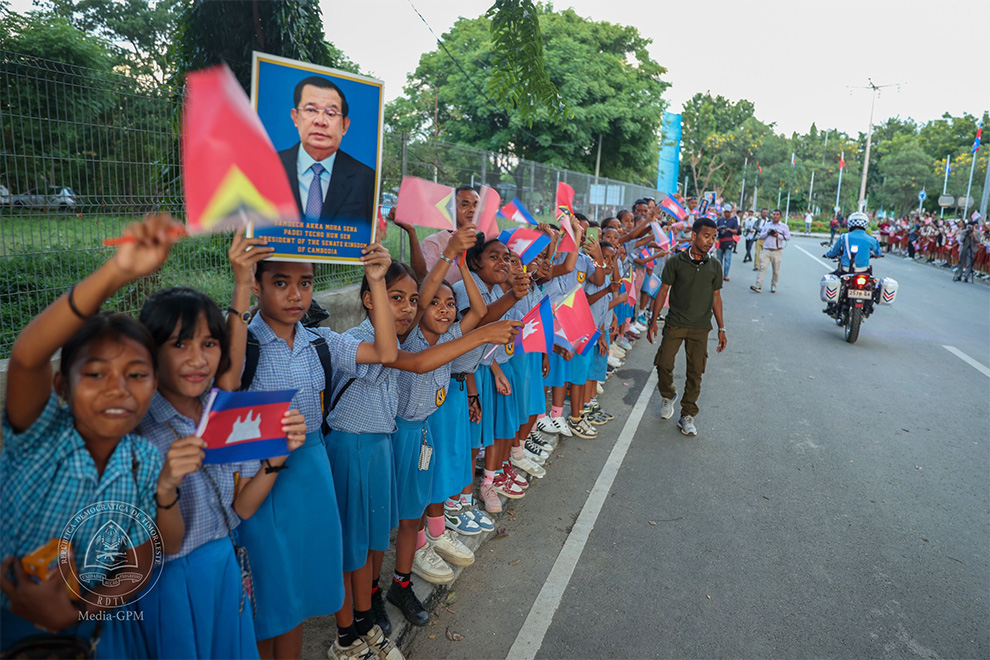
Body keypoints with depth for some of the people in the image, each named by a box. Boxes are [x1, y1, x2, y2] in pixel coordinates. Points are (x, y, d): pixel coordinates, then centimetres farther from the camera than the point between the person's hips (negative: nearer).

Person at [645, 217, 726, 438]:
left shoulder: (715, 266, 4)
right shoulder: (676, 262, -3)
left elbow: (716, 297, 10)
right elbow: (663, 291, 0)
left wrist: (721, 329, 9)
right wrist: (653, 321, -4)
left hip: (700, 327, 2)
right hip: (675, 324, -1)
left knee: (695, 372, 2)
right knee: (664, 364, -4)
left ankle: (687, 415, 16)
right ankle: (667, 397, 27)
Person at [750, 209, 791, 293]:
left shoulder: (784, 226, 7)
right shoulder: (767, 225, 15)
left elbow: (788, 237, 0)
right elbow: (761, 235, 13)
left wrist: (778, 236, -11)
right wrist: (767, 232, -5)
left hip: (777, 251, -1)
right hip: (766, 250, 1)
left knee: (776, 271, 3)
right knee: (762, 267, -12)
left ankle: (773, 287, 16)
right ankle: (758, 286, -18)